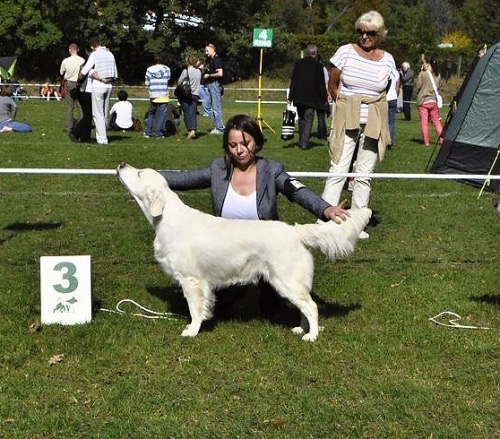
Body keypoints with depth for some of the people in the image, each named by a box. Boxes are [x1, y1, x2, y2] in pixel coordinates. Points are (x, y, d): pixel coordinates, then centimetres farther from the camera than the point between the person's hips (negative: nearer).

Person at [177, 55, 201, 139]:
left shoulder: (186, 71, -10)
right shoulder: (199, 71, 2)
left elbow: (179, 82, -4)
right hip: (195, 95, 3)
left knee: (187, 113, 5)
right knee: (193, 113, 2)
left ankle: (190, 130, 0)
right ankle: (193, 130, -14)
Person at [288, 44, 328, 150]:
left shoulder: (298, 63, 4)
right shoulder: (318, 66, -5)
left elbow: (293, 81, 6)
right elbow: (321, 84, -3)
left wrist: (290, 97, 9)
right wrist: (324, 99, 5)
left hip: (298, 97, 4)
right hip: (311, 98, -3)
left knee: (301, 119, 15)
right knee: (308, 119, -2)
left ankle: (302, 142, 20)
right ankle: (305, 143, -11)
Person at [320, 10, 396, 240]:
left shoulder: (387, 60, 5)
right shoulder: (345, 52, -2)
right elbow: (332, 86, 6)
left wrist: (370, 106, 14)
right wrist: (346, 107, 9)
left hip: (374, 123, 3)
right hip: (346, 120, -2)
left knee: (365, 175, 5)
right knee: (338, 171, -8)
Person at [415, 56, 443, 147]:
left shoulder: (422, 74, -12)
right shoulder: (437, 75, 2)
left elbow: (417, 87, -7)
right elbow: (437, 87, 12)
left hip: (422, 101, -4)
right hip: (433, 101, 4)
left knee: (424, 122, 1)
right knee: (436, 121, 12)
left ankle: (426, 142, 1)